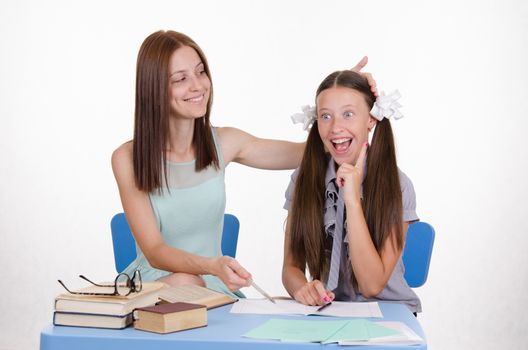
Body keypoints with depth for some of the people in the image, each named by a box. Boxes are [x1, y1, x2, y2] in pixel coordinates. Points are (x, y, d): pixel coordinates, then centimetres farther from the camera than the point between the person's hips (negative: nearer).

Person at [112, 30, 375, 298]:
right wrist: (213, 265, -36)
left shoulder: (224, 143, 0)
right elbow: (154, 251, -17)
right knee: (183, 284, -34)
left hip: (211, 285, 3)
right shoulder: (128, 158, -11)